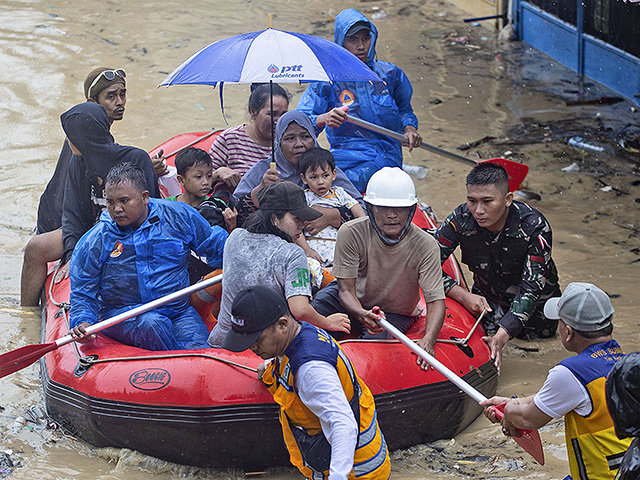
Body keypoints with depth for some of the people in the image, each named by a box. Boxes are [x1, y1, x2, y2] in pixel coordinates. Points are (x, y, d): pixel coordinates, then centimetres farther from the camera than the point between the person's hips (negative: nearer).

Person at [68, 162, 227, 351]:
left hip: (178, 311, 1)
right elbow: (83, 294, 5)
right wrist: (82, 322, -16)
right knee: (152, 324, -35)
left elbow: (217, 246, 13)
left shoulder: (179, 217, 1)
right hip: (121, 314, -1)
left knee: (199, 348, -29)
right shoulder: (94, 242, 0)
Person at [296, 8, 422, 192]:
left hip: (385, 156, -1)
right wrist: (323, 119, -26)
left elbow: (404, 108, 28)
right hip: (344, 155, 1)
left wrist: (409, 127, 5)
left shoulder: (389, 74, 10)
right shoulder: (327, 80, 3)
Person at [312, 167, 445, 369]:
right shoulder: (351, 233, -22)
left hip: (396, 314, -1)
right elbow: (346, 290, -21)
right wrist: (362, 314, -45)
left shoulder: (425, 245, -23)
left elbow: (436, 300, -25)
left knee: (378, 338, -31)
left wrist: (428, 340, -46)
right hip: (356, 304, 1)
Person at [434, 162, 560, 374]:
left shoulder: (535, 227, -33)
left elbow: (531, 289, -36)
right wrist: (463, 295, -37)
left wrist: (501, 336, -48)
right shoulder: (461, 219, -27)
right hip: (486, 297, 1)